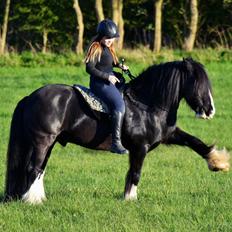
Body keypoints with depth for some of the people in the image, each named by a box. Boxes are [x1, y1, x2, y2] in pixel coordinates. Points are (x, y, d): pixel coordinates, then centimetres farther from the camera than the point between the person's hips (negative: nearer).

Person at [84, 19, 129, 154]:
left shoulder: (108, 48, 14)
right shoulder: (96, 48, -13)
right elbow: (90, 68, -17)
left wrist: (120, 66, 11)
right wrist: (107, 76, -20)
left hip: (110, 81, 10)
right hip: (100, 83, -10)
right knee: (119, 104, -26)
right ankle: (116, 142, -33)